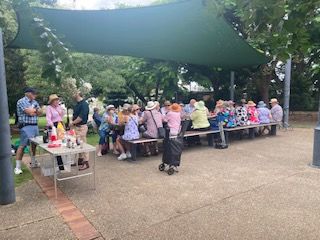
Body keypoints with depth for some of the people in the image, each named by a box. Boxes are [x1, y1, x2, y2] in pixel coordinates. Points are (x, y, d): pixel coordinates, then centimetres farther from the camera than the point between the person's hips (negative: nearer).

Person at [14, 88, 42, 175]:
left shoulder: (35, 102, 16)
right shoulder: (21, 101, -8)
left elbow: (39, 112, 8)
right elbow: (30, 112, -17)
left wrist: (32, 110, -8)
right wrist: (35, 109, 3)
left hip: (35, 126, 7)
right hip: (26, 126, -7)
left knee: (34, 145, 12)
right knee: (22, 146, -6)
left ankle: (33, 163, 26)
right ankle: (17, 167, 0)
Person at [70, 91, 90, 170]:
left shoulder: (84, 104, -16)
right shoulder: (77, 104, 14)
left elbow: (81, 117, -22)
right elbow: (74, 114, 21)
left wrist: (73, 122, -11)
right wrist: (72, 121, 3)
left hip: (82, 127, -10)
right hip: (76, 127, 10)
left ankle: (86, 162, 1)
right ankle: (80, 160, 28)